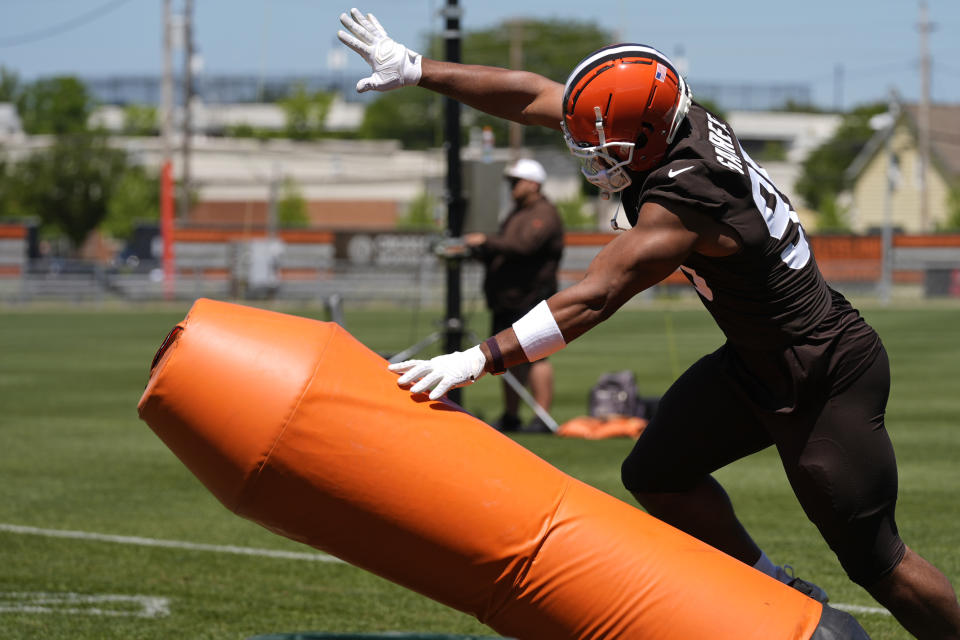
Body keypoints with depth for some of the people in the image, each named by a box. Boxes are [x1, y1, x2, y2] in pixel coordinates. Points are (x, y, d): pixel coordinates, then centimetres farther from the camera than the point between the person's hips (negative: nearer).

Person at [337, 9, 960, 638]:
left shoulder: (684, 202, -31)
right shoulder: (680, 119, -7)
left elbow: (589, 302, -32)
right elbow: (533, 96, -1)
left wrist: (476, 361, -33)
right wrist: (415, 68, 0)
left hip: (825, 382, -9)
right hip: (755, 360, 9)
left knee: (872, 558, -1)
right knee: (657, 474, 10)